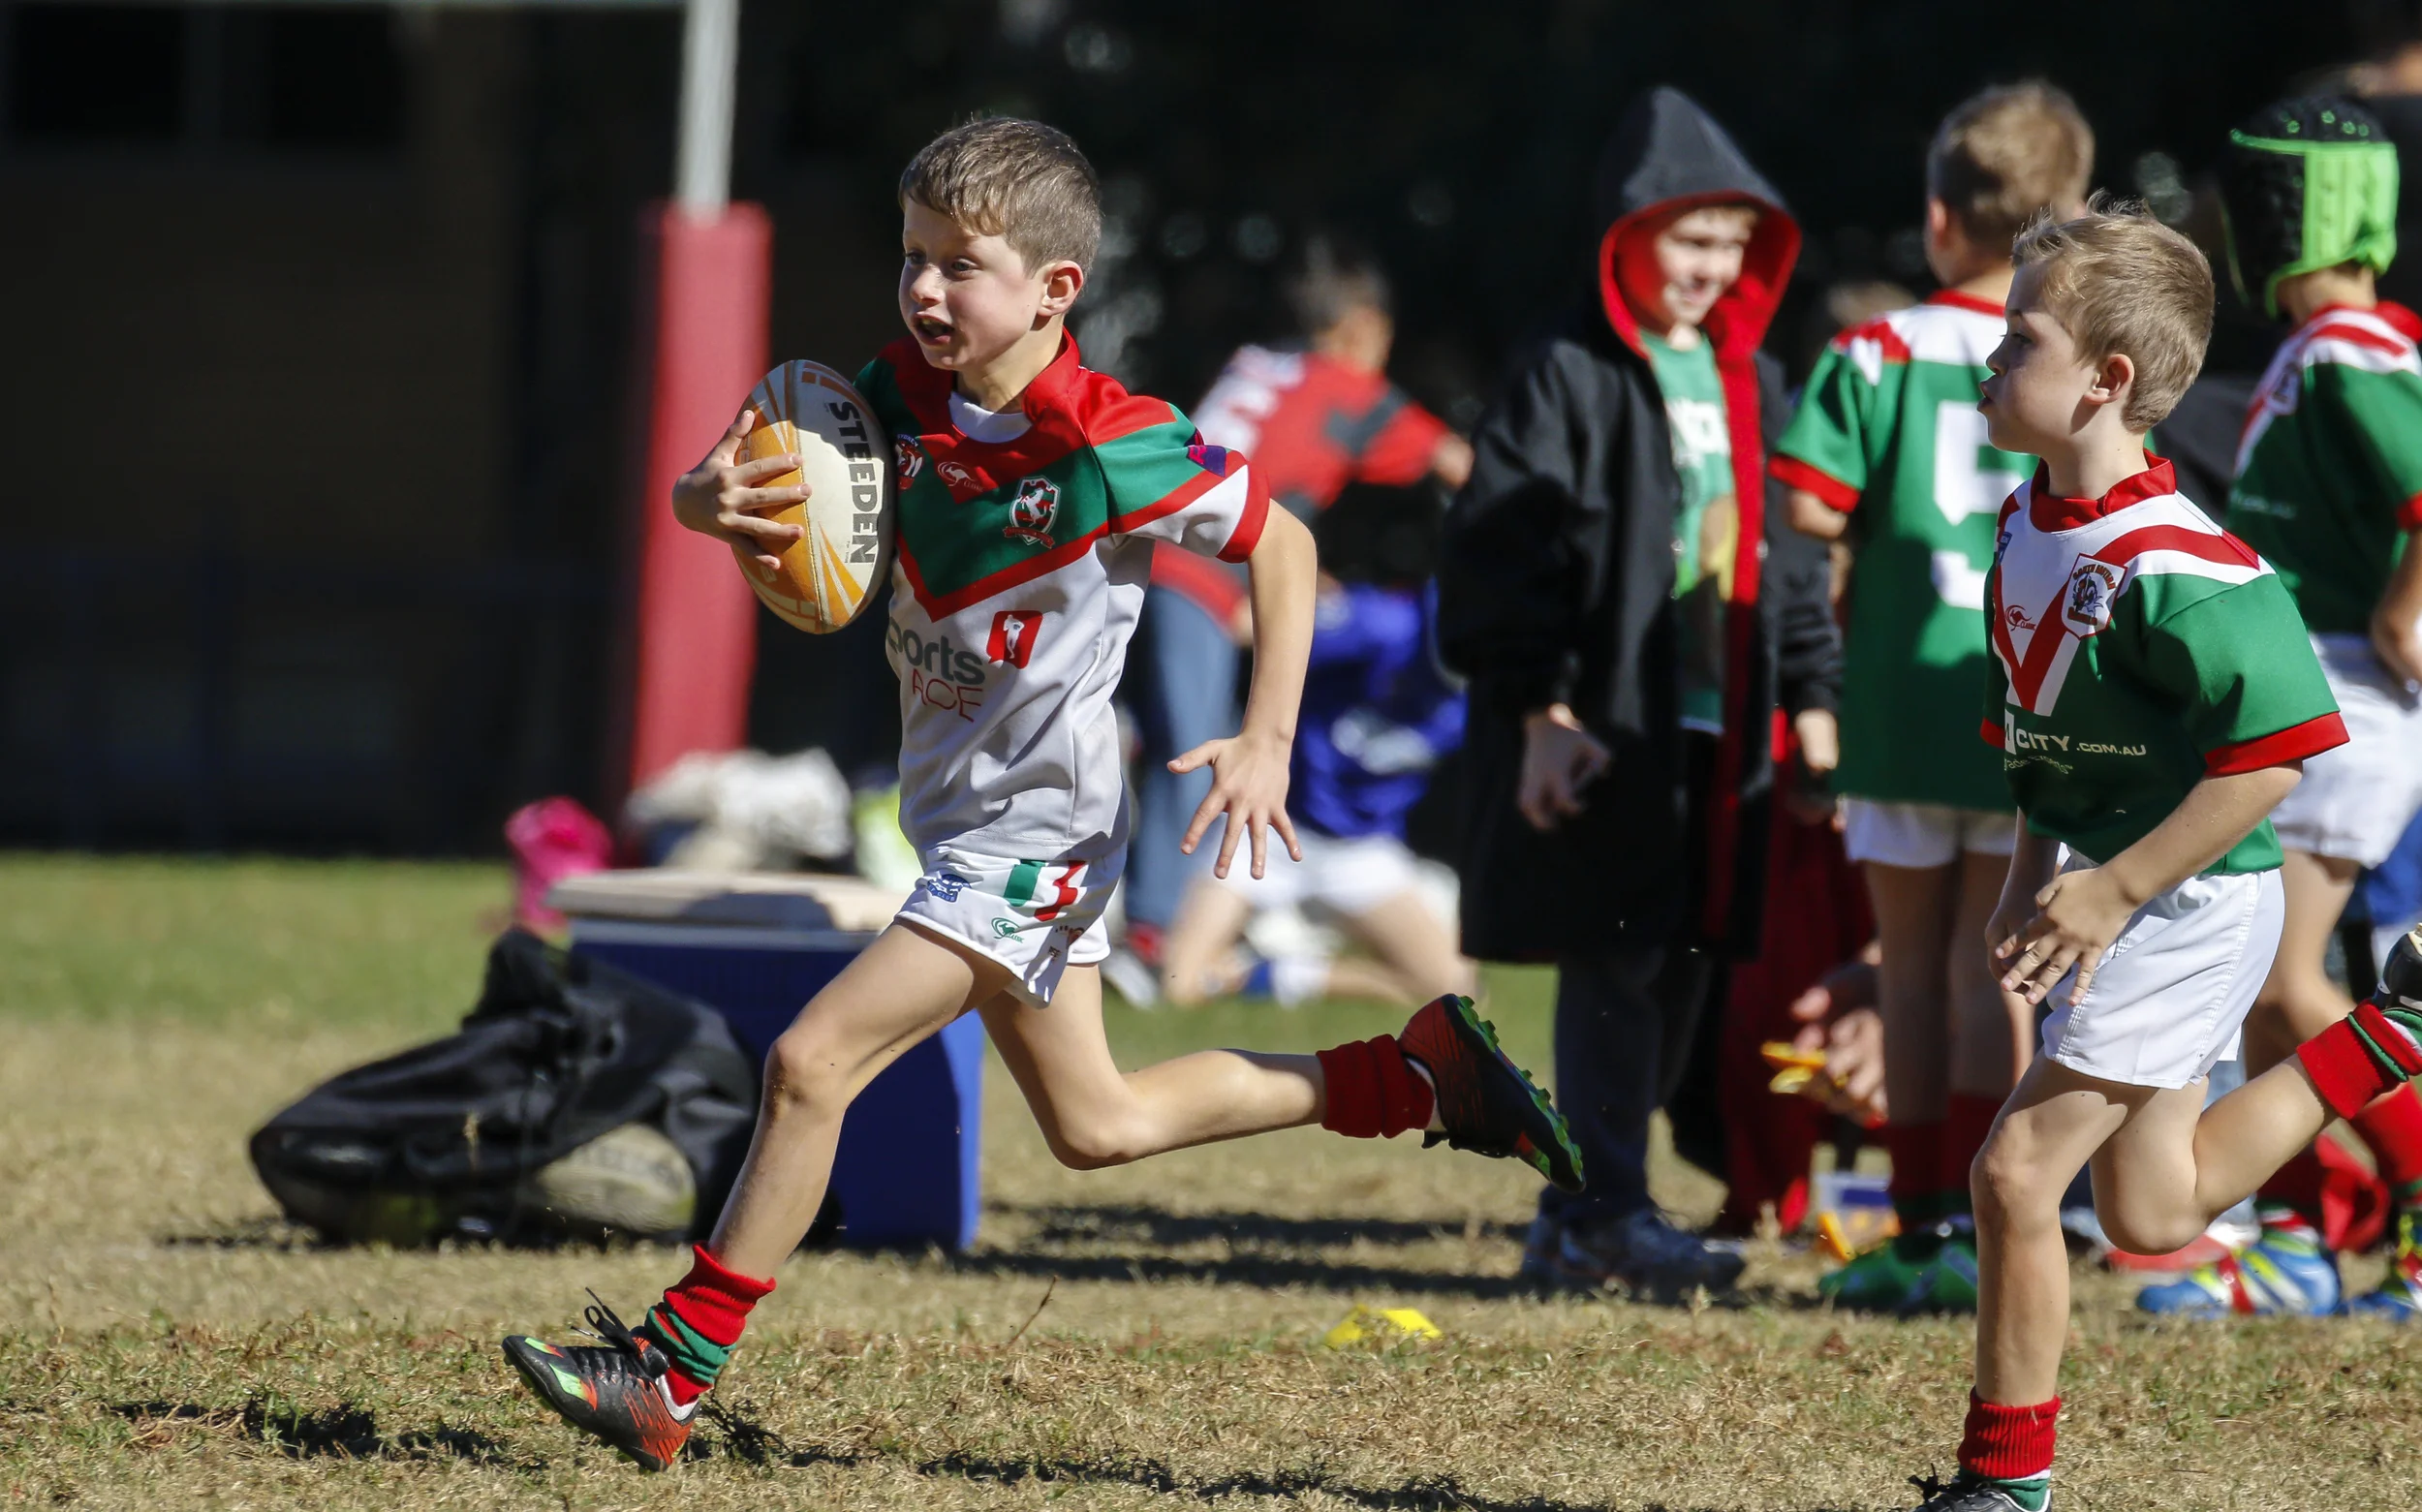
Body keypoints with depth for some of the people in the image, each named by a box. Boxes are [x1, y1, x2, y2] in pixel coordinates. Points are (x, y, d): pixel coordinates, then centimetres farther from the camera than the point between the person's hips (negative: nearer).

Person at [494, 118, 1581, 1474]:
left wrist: (1268, 742, -15)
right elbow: (774, 488, 1)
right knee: (1096, 1127, 20)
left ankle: (672, 1373, -8)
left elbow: (1282, 543, -8)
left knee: (812, 1065, -16)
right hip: (961, 816, 8)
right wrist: (710, 499, -23)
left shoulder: (1116, 450, -21)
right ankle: (1415, 1074, 31)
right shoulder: (900, 397, -5)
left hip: (1034, 829, -8)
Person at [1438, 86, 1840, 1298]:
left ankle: (1573, 1218, 15)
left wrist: (1809, 697, 14)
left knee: (1680, 972, 7)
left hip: (1716, 731, 7)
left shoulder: (1747, 383, 15)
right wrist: (1541, 709, -16)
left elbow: (1791, 548, 21)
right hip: (1602, 729, -7)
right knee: (1613, 963, -8)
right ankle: (1611, 1212, -5)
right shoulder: (1569, 377, -6)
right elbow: (1503, 550, -10)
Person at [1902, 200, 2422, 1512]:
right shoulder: (2029, 524, 2)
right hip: (2102, 887, 10)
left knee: (2016, 1168, -11)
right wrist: (2034, 872, 11)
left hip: (2185, 906, -10)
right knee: (2150, 1214, 18)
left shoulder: (2172, 569, -26)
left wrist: (2117, 891, -25)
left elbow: (2275, 751, -26)